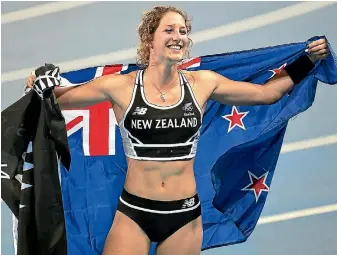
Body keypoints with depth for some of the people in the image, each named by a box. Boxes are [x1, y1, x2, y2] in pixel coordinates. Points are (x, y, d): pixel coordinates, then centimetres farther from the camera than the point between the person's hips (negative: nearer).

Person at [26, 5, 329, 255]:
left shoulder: (202, 83, 1)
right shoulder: (121, 86, -6)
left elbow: (267, 92, 11)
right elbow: (61, 98, 3)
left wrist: (309, 60, 8)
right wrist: (40, 86, -16)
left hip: (185, 215, 2)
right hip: (133, 214, -2)